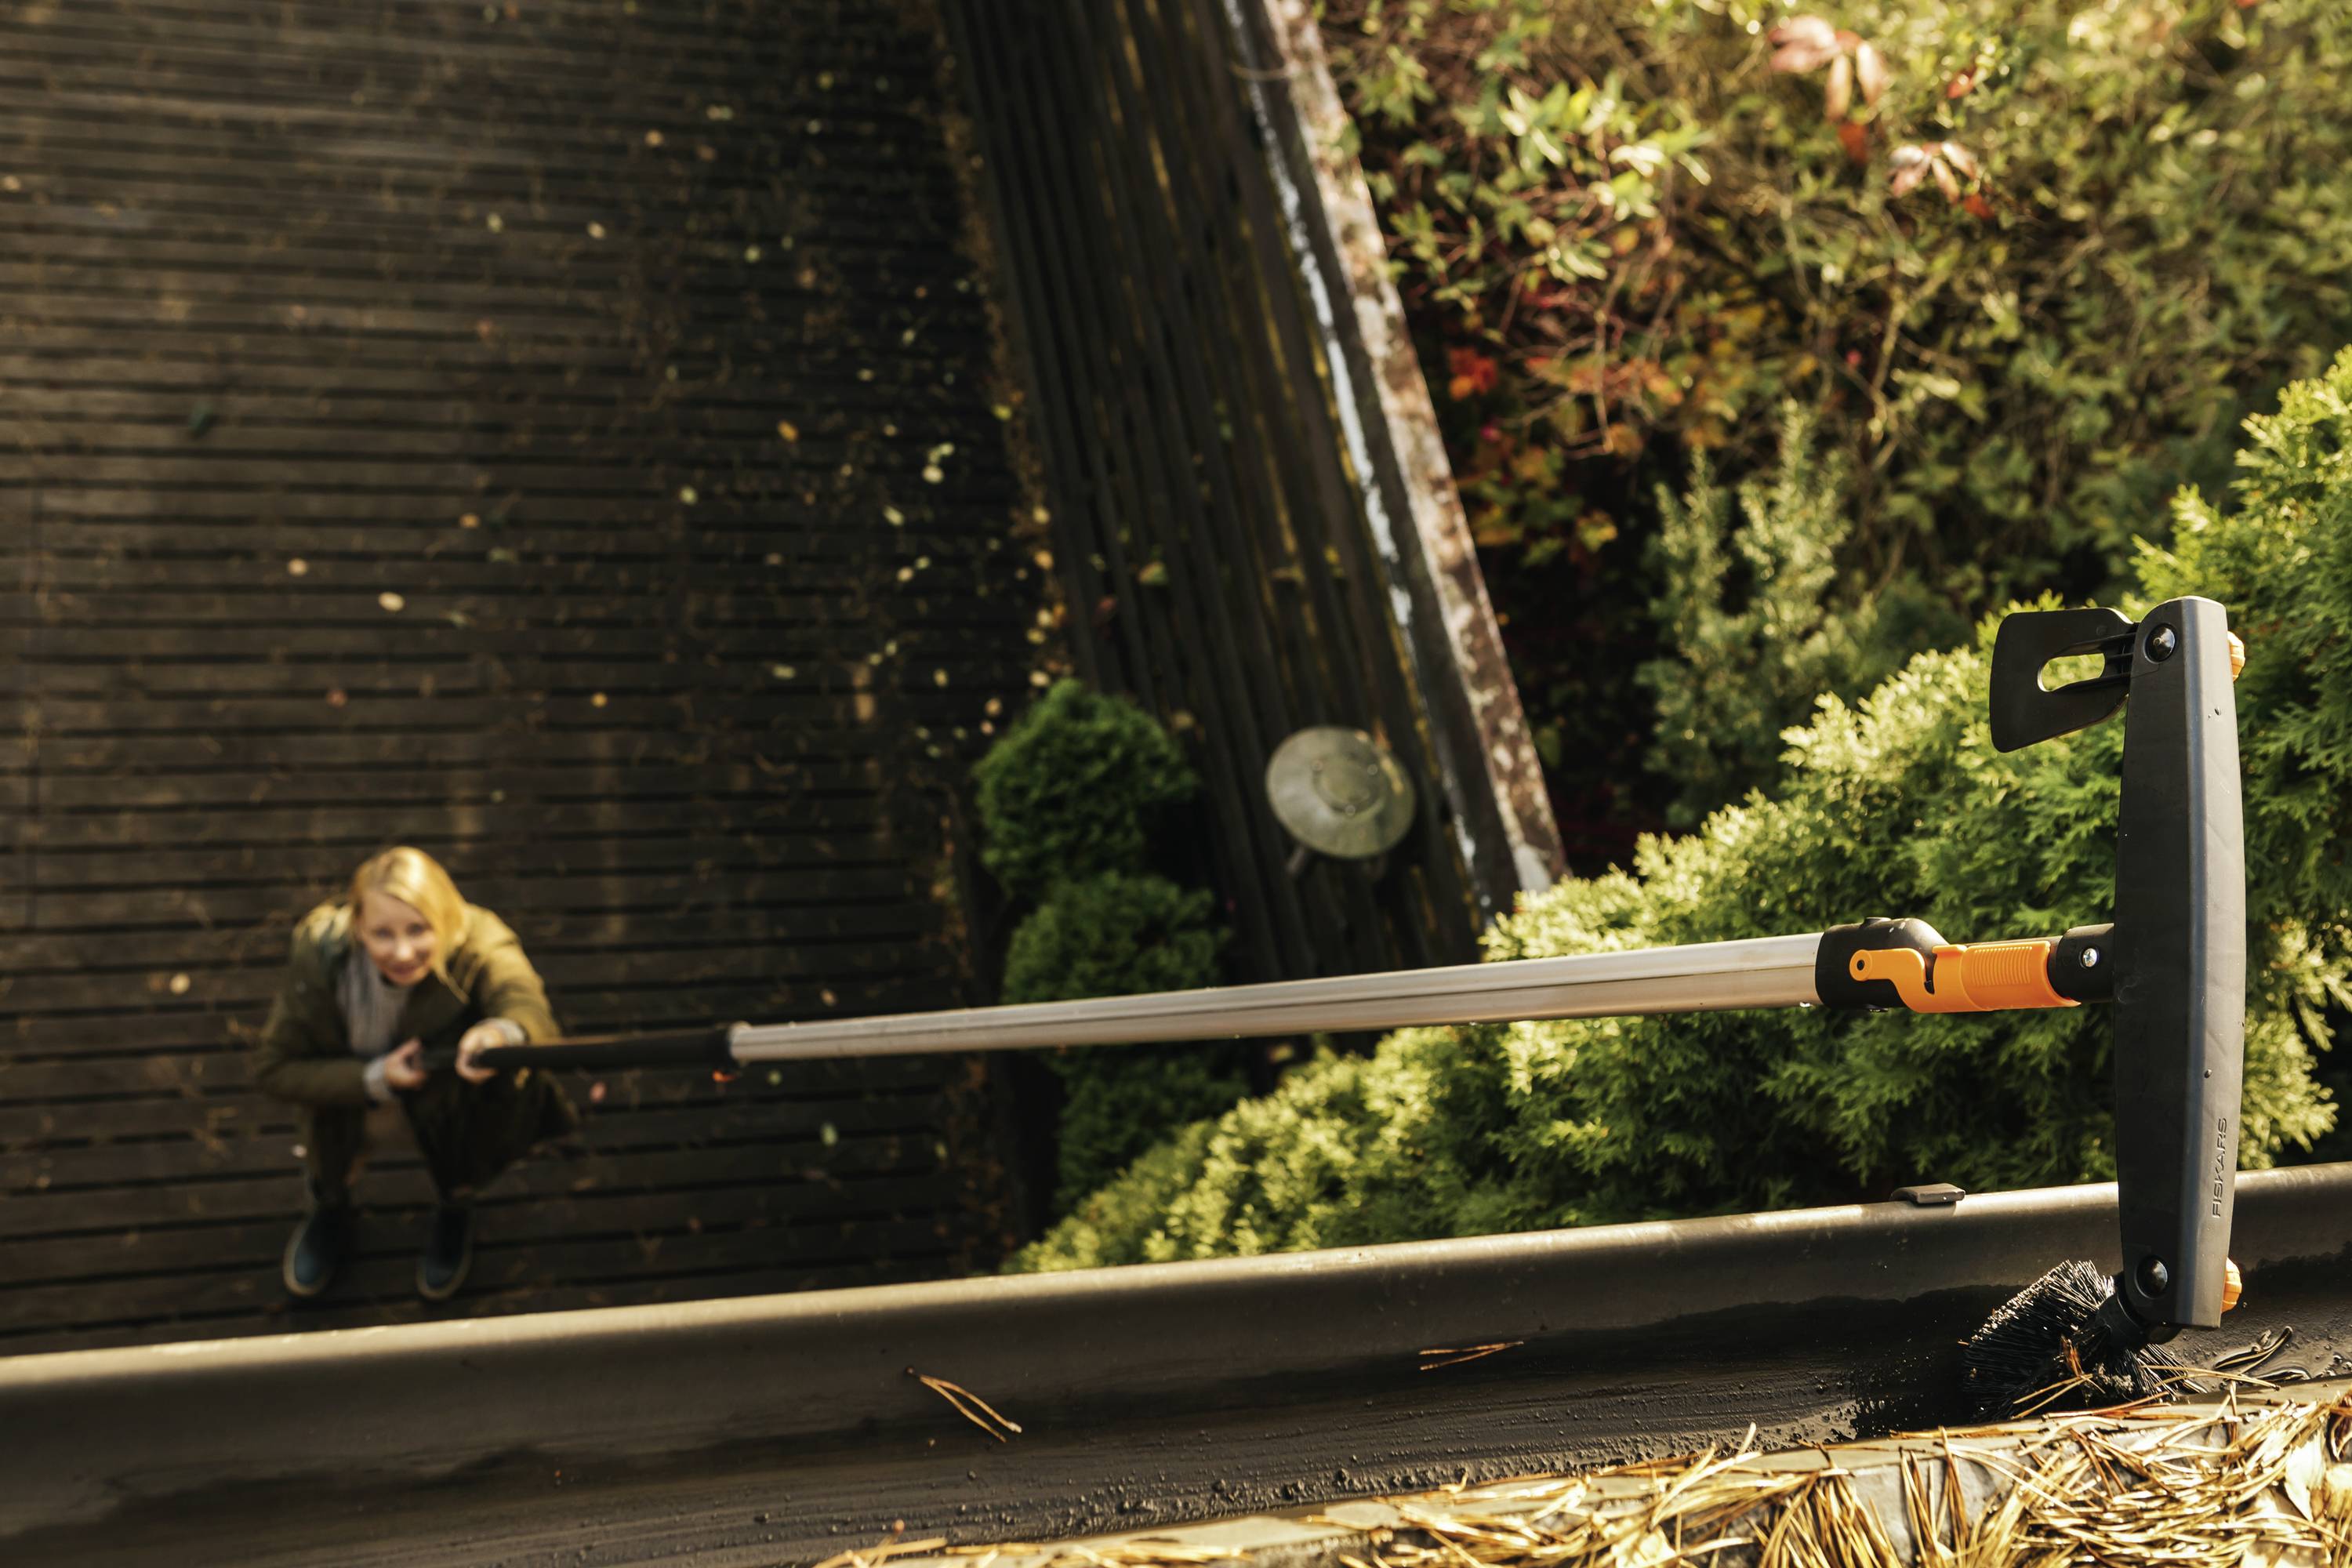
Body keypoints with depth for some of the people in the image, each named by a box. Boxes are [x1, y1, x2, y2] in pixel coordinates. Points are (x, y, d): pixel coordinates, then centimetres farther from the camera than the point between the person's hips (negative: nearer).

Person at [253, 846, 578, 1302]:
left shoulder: (477, 945, -31)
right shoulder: (321, 954, -25)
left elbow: (525, 999, -53)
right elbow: (273, 1068, -17)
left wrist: (505, 1032, -77)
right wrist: (375, 1079, -31)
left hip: (455, 1109, -1)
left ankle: (455, 1210, 7)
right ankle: (331, 1207, 14)